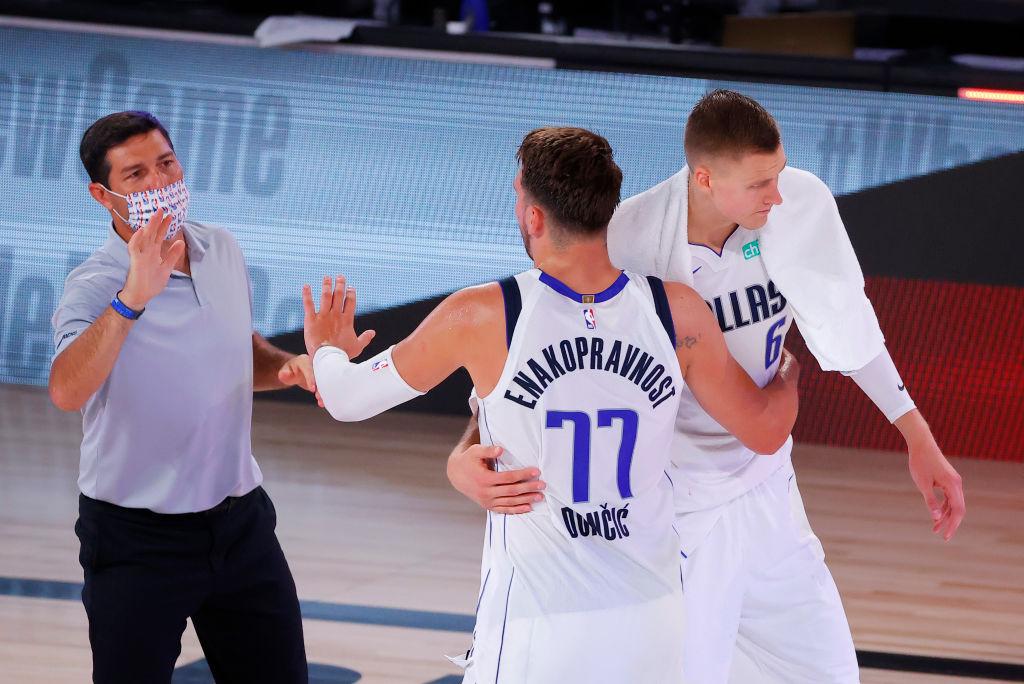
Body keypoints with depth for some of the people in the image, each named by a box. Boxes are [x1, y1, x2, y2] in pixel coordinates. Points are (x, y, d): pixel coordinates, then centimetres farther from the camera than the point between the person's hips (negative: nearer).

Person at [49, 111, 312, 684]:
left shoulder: (223, 251, 3)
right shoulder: (93, 287, -18)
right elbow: (67, 391, -38)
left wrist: (287, 367, -1)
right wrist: (132, 300, -49)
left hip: (241, 522, 6)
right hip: (139, 539, -6)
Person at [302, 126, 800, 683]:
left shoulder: (479, 319, -13)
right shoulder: (678, 312, -8)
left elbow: (347, 399, 1)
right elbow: (765, 430, 3)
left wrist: (326, 349, 25)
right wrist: (795, 367, 26)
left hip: (534, 624, -3)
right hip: (651, 616, 3)